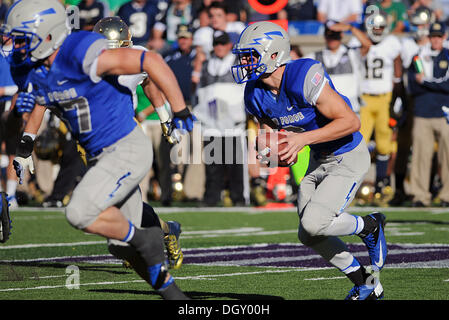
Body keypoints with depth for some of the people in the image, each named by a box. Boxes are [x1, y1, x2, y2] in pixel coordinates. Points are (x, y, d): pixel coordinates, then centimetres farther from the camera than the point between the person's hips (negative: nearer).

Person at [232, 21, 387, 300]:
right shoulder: (256, 95, -6)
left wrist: (303, 139, -32)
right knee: (309, 235, 7)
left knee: (314, 223, -22)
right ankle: (367, 285, 25)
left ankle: (371, 226, 8)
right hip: (319, 161, 8)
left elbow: (351, 121, -28)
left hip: (349, 158, -8)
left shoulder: (303, 78, -29)